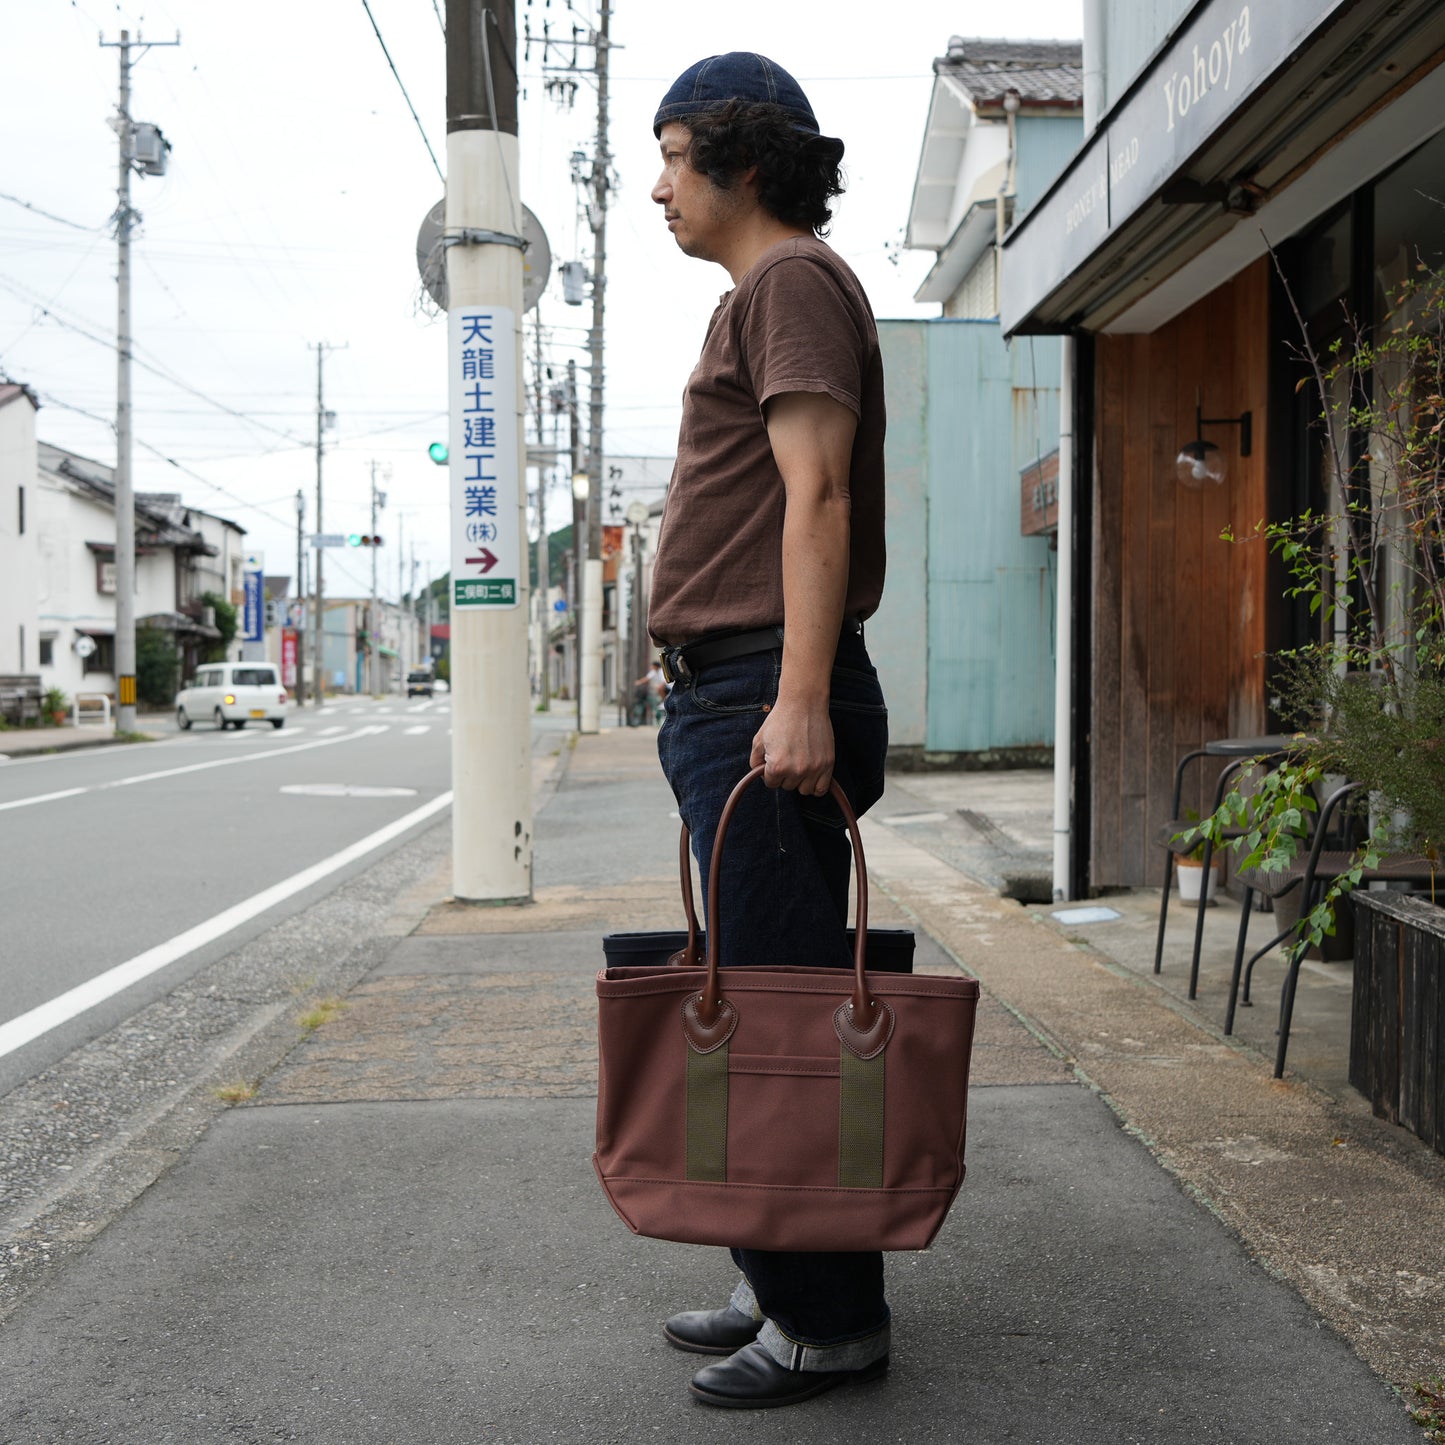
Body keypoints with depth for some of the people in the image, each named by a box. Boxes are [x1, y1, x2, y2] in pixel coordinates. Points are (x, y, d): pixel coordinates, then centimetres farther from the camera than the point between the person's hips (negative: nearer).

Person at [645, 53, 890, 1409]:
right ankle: (781, 1283, 24)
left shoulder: (795, 282, -5)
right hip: (727, 699, 11)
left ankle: (829, 1319, 5)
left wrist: (800, 700, -25)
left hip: (764, 702, -11)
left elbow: (817, 496, -17)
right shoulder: (761, 295, 25)